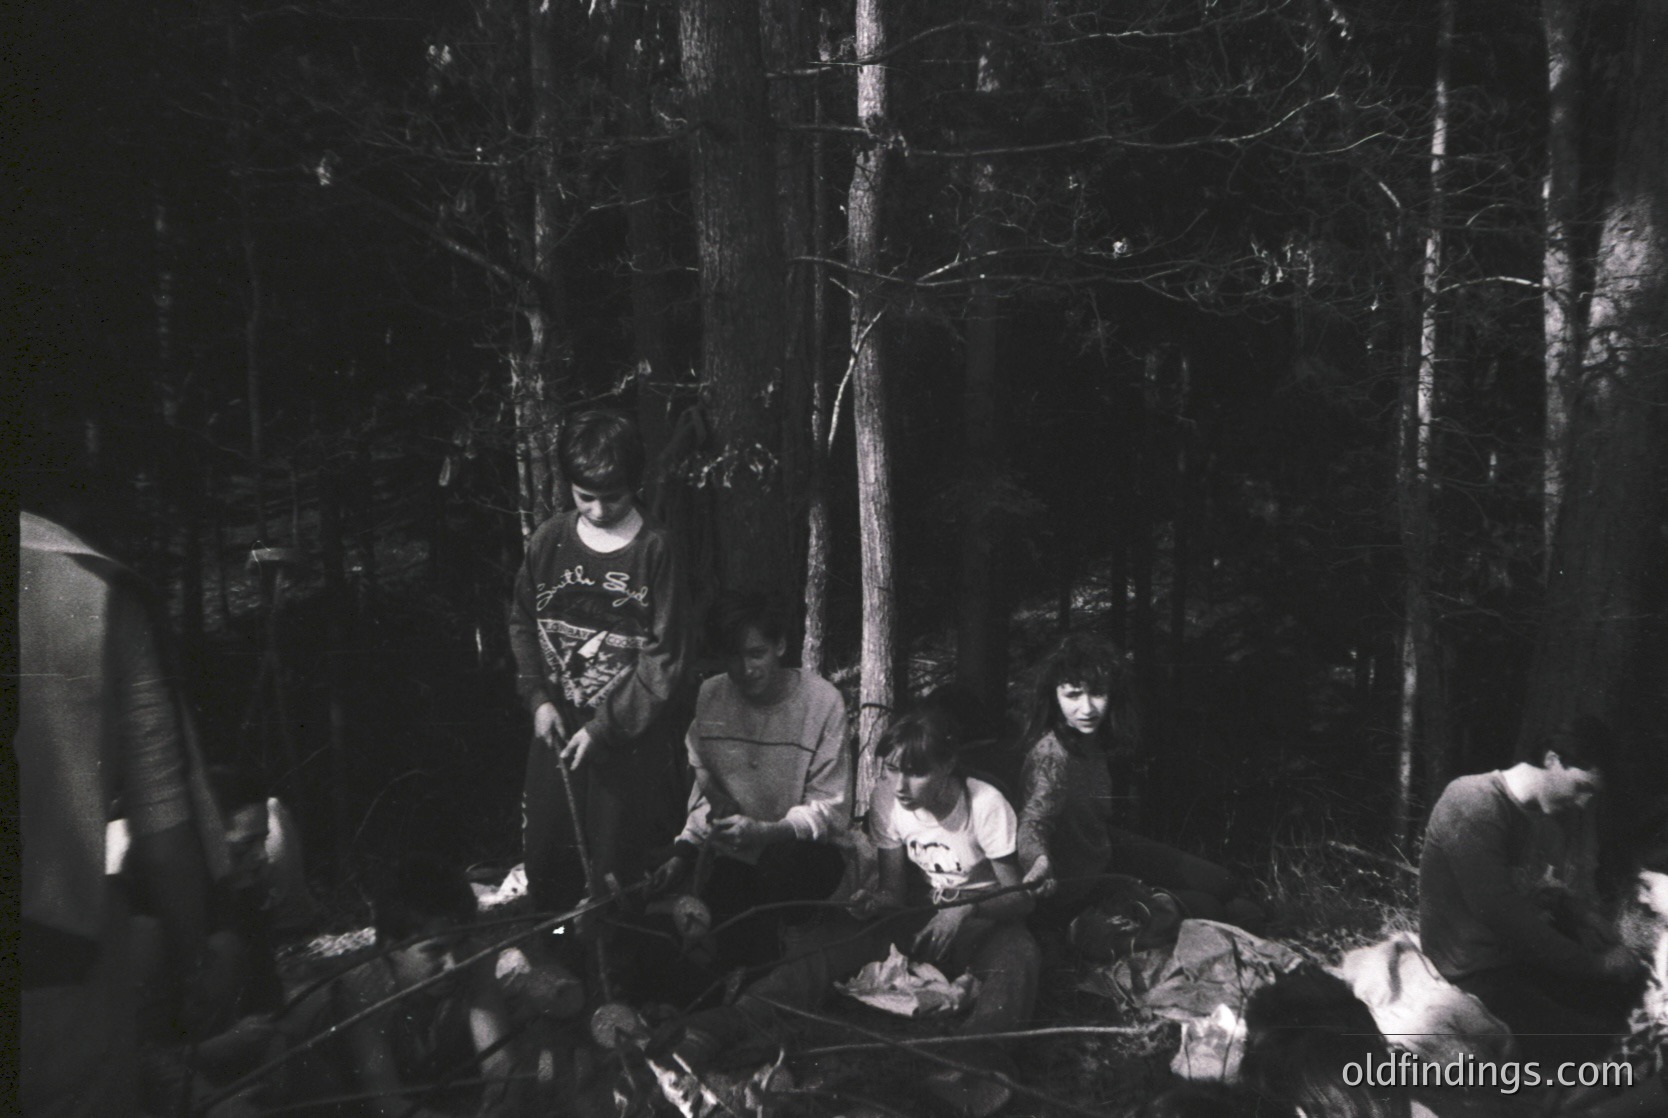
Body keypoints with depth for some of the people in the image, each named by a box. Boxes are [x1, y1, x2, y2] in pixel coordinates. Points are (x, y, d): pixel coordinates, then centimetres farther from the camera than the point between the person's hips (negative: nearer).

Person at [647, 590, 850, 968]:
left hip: (800, 852, -3)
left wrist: (764, 832, -26)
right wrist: (685, 851, 1)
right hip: (729, 856, 4)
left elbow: (831, 810, -11)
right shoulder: (709, 697, 2)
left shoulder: (822, 701, -11)